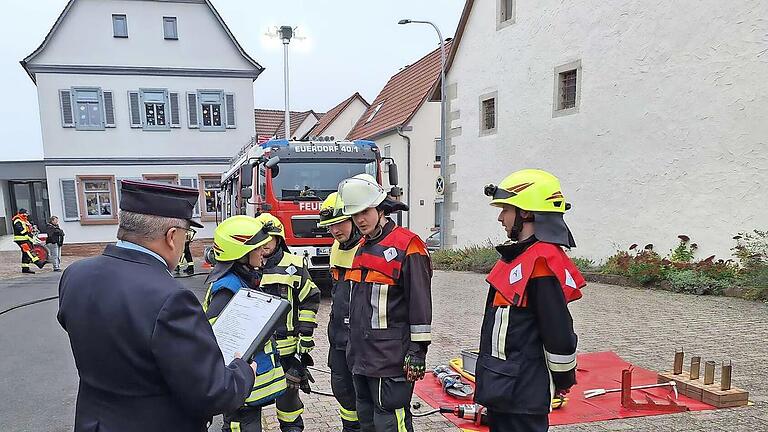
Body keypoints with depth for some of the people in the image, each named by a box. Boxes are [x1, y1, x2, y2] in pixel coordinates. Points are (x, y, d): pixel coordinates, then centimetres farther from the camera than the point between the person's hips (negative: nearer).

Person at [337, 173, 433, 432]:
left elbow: (420, 302, -15)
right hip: (362, 357, 9)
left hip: (391, 359, -8)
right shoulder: (363, 248, 14)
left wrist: (417, 351, -15)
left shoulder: (407, 246, -12)